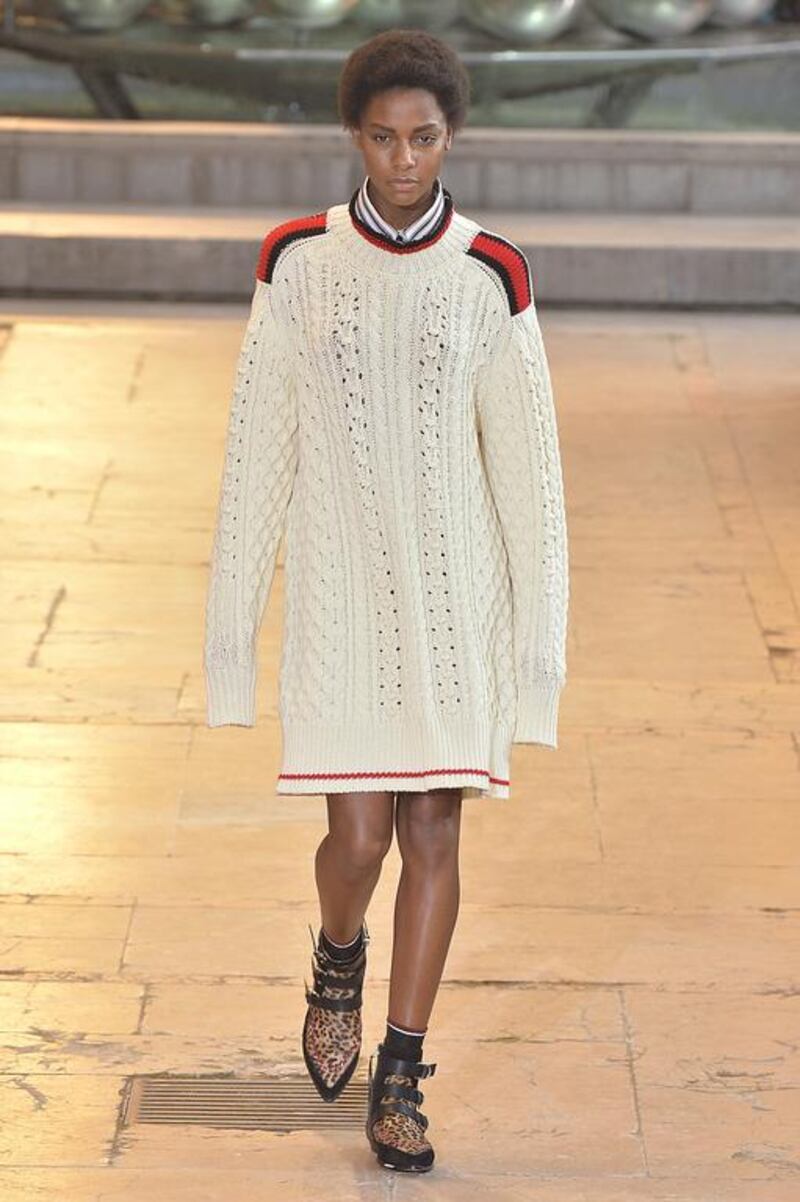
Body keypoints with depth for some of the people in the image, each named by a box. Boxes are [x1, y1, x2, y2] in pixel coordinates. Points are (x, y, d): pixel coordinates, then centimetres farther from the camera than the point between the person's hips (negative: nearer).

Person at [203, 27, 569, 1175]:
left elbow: (525, 459, 0)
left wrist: (539, 629, -2)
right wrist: (236, 610, 2)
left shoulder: (489, 276, -2)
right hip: (341, 585, 0)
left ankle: (399, 1081, 14)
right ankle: (337, 965, 29)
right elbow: (258, 448, 2)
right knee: (359, 833, -6)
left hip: (455, 587, 0)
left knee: (434, 833, 3)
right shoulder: (298, 263, -2)